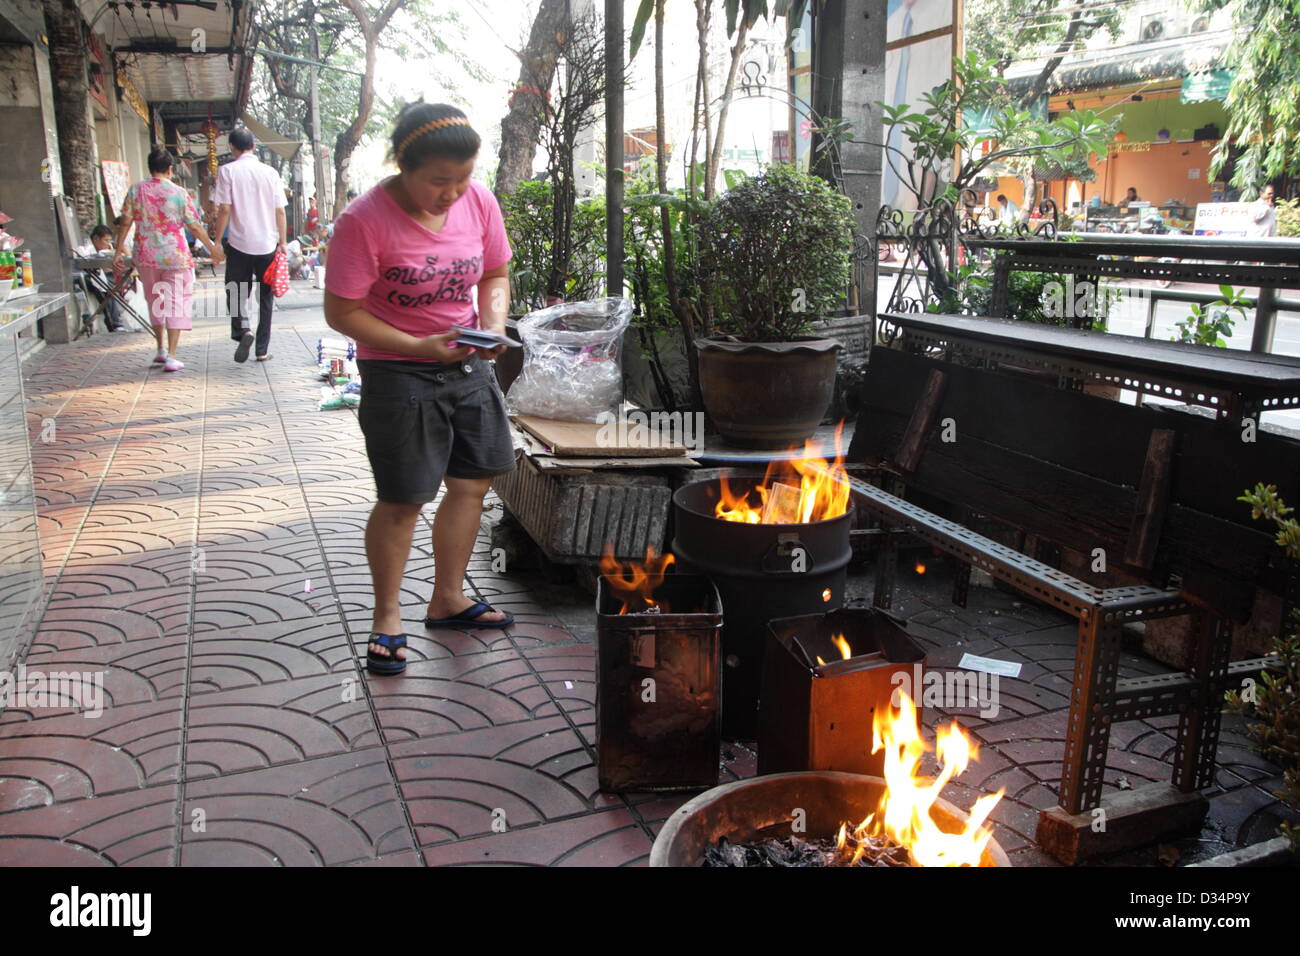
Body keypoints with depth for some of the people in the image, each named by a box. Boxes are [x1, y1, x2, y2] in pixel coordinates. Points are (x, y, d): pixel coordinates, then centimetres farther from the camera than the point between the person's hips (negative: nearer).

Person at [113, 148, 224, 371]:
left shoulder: (136, 190, 0)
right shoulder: (179, 193, -8)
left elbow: (126, 222, 2)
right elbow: (195, 226, -5)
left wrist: (120, 249, 11)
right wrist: (212, 248, 7)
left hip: (146, 256, 3)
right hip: (175, 256, -3)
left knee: (155, 302, 20)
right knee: (176, 303, 1)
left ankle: (161, 349, 30)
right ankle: (171, 357, -5)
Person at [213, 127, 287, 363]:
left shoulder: (228, 171, -4)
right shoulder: (270, 172, 3)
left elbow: (224, 209, -9)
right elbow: (280, 211, 2)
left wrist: (217, 240, -1)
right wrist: (282, 242, 10)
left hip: (239, 244, -2)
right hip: (268, 245, 2)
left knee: (236, 293, 11)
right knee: (265, 298, 10)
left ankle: (242, 330, -15)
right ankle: (263, 349, 12)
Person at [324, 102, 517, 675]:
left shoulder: (478, 201, -4)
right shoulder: (364, 220, -19)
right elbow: (342, 312, -16)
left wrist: (494, 325, -11)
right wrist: (422, 347, -24)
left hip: (469, 365, 6)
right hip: (398, 374, -6)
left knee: (473, 482, 12)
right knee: (402, 500, -1)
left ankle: (447, 600, 31)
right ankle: (387, 618, 20)